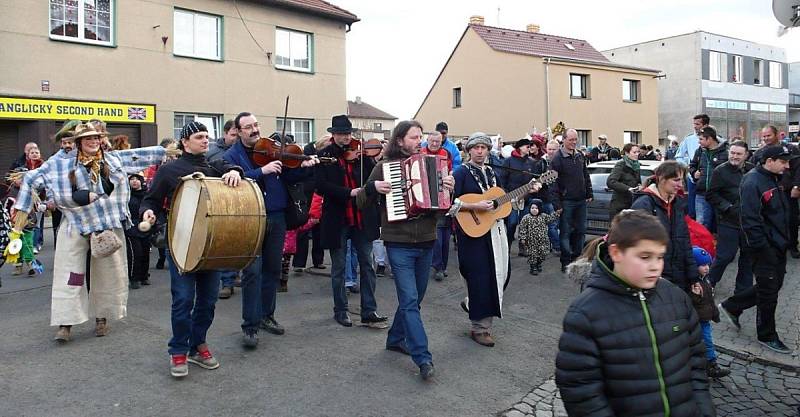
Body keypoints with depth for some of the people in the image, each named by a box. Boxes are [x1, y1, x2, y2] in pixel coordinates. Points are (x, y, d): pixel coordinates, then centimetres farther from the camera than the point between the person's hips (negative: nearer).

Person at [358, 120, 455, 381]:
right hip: (399, 244, -5)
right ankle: (423, 359, -7)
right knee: (410, 300, -8)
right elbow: (362, 202, 2)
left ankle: (396, 339, 35)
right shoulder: (384, 166, -1)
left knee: (413, 299, 15)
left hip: (426, 242, 5)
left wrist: (448, 188, -8)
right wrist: (373, 187, -18)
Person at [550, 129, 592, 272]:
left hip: (581, 201, 6)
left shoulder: (580, 156, 11)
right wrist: (557, 202, -17)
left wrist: (589, 194, 13)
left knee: (580, 231, 11)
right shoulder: (558, 158, -10)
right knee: (566, 232, -1)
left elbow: (586, 176, 19)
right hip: (566, 201, -6)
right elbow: (553, 181, -13)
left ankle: (577, 258, 24)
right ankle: (566, 263, 7)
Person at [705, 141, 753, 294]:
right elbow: (711, 195, -8)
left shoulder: (752, 169, 5)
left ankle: (744, 289, 27)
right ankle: (708, 284, 15)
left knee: (748, 256, 13)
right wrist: (728, 207, -15)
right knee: (725, 256, -4)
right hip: (728, 222, -5)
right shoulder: (720, 171, -7)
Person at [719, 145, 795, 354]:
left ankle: (731, 306, 31)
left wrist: (784, 240, 17)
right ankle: (767, 336, 18)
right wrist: (761, 247, -23)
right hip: (765, 247, -9)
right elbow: (750, 219, -24)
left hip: (778, 245, 9)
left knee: (773, 285, 18)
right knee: (769, 291, 2)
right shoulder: (753, 182, -19)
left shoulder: (774, 180, 11)